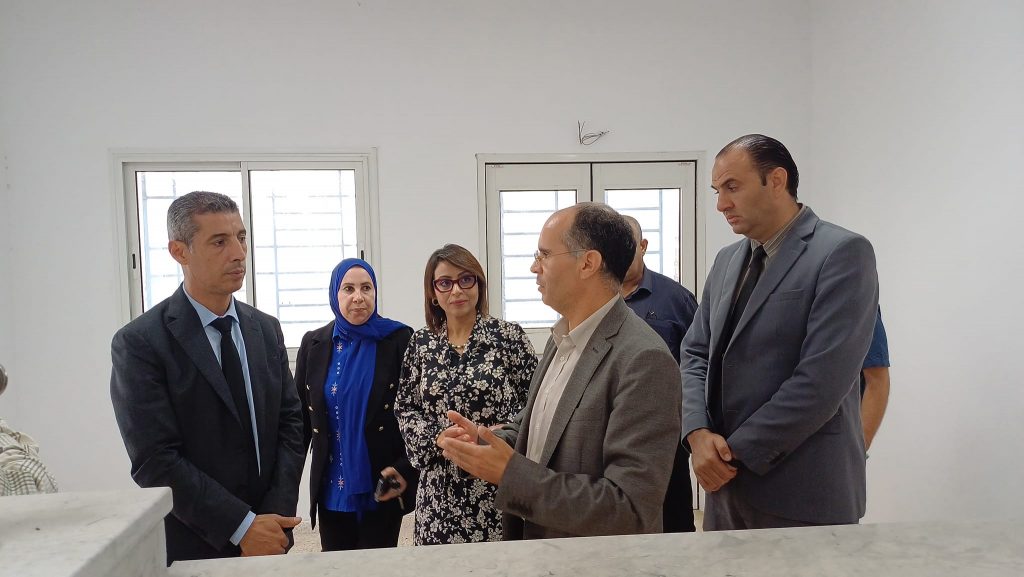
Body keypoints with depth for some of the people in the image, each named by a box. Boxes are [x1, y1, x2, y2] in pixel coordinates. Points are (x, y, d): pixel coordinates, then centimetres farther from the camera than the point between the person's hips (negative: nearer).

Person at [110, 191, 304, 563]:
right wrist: (243, 526, -18)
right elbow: (156, 463, -17)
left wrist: (277, 513, -11)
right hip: (191, 547, -4)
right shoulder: (139, 343, -13)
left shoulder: (266, 329, 3)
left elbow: (289, 422, 1)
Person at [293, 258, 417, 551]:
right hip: (331, 489, 3)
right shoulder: (314, 344, 3)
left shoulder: (399, 340, -7)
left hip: (382, 487, -3)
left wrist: (406, 468, -13)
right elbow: (300, 416, 7)